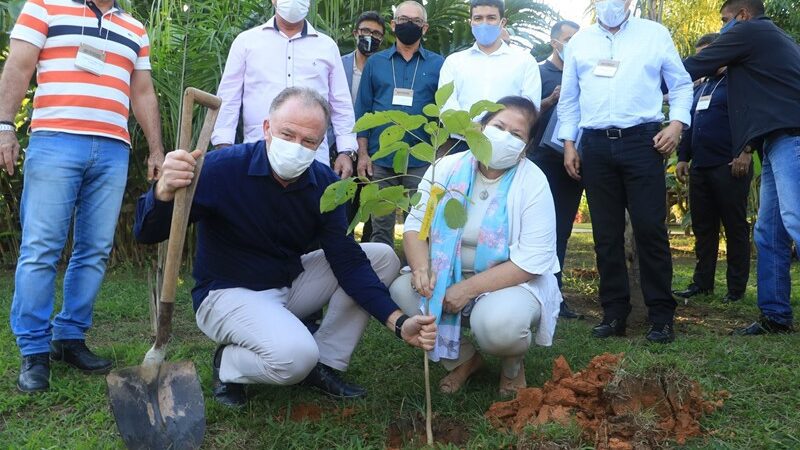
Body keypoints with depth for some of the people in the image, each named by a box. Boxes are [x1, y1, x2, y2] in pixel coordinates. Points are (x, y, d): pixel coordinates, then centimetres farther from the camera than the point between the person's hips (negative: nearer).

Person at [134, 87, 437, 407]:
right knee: (294, 355, -34)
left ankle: (324, 364, 2)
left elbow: (348, 260, -9)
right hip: (228, 294, -6)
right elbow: (147, 234, -22)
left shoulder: (323, 183, -6)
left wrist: (399, 323, -21)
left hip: (290, 284, 6)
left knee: (382, 257, -4)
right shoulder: (223, 168, -21)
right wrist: (164, 191, -47)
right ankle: (228, 364, 1)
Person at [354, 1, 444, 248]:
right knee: (381, 225, 8)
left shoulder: (438, 64, 5)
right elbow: (362, 109, 6)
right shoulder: (375, 62, 8)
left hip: (421, 160, -1)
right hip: (380, 159, 1)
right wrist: (362, 153, -1)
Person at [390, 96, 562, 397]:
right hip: (449, 277, 4)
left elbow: (532, 261, -19)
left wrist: (468, 288, -25)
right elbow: (416, 224, -5)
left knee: (497, 320, -36)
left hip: (514, 282, -4)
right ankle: (463, 358, 3)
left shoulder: (533, 183, -14)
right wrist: (421, 268, -27)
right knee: (402, 290, -22)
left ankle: (513, 365, 5)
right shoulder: (447, 169, -5)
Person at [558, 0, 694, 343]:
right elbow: (569, 99, 17)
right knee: (606, 234, 5)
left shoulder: (655, 34, 9)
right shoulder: (579, 42, 14)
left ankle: (661, 316, 3)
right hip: (596, 145, 3)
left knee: (650, 229, -6)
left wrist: (677, 123, -4)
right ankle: (614, 313, 13)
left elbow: (682, 84, 11)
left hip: (642, 141, -2)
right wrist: (568, 143, 9)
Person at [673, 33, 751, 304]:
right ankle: (702, 282, 14)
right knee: (702, 227, 8)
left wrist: (745, 152, -20)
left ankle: (736, 288, 3)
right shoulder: (699, 88, 22)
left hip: (730, 167, -7)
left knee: (735, 227, -2)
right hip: (700, 168, 7)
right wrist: (682, 157, 18)